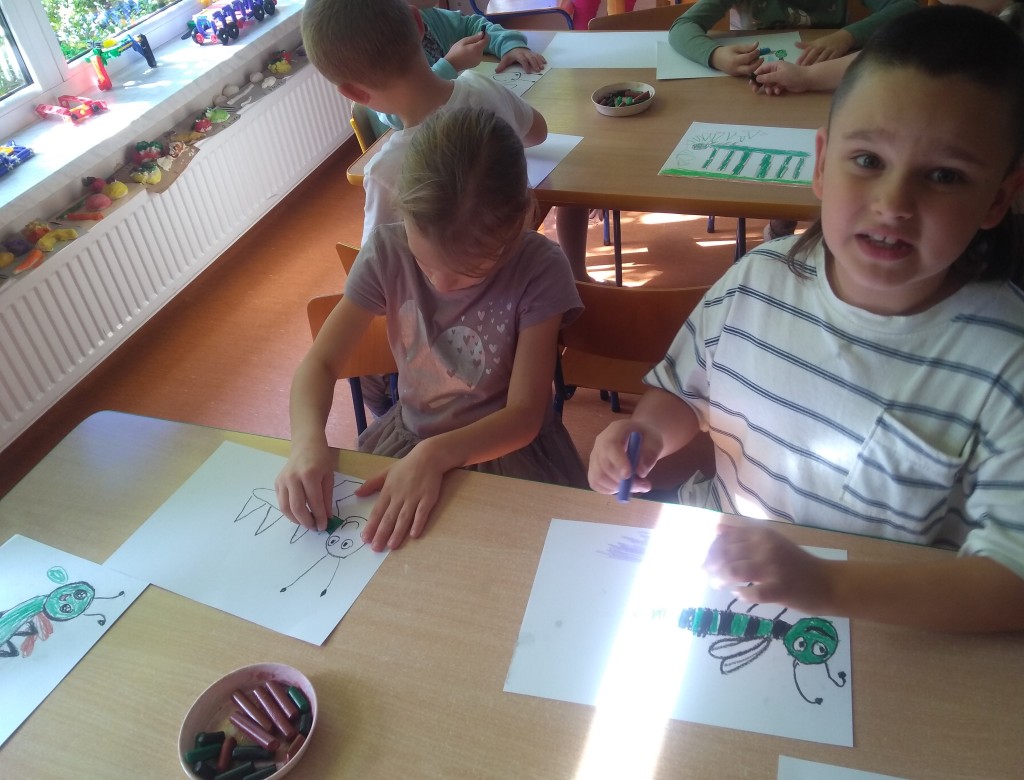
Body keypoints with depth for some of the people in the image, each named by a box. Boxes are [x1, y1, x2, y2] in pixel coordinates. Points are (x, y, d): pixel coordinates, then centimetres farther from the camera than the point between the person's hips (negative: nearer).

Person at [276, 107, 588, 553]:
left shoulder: (539, 269, -22)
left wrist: (435, 454, -37)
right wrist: (308, 441, -32)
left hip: (507, 443, -2)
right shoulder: (387, 253, -15)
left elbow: (524, 414, -20)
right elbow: (320, 363, -11)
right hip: (410, 435, 3)